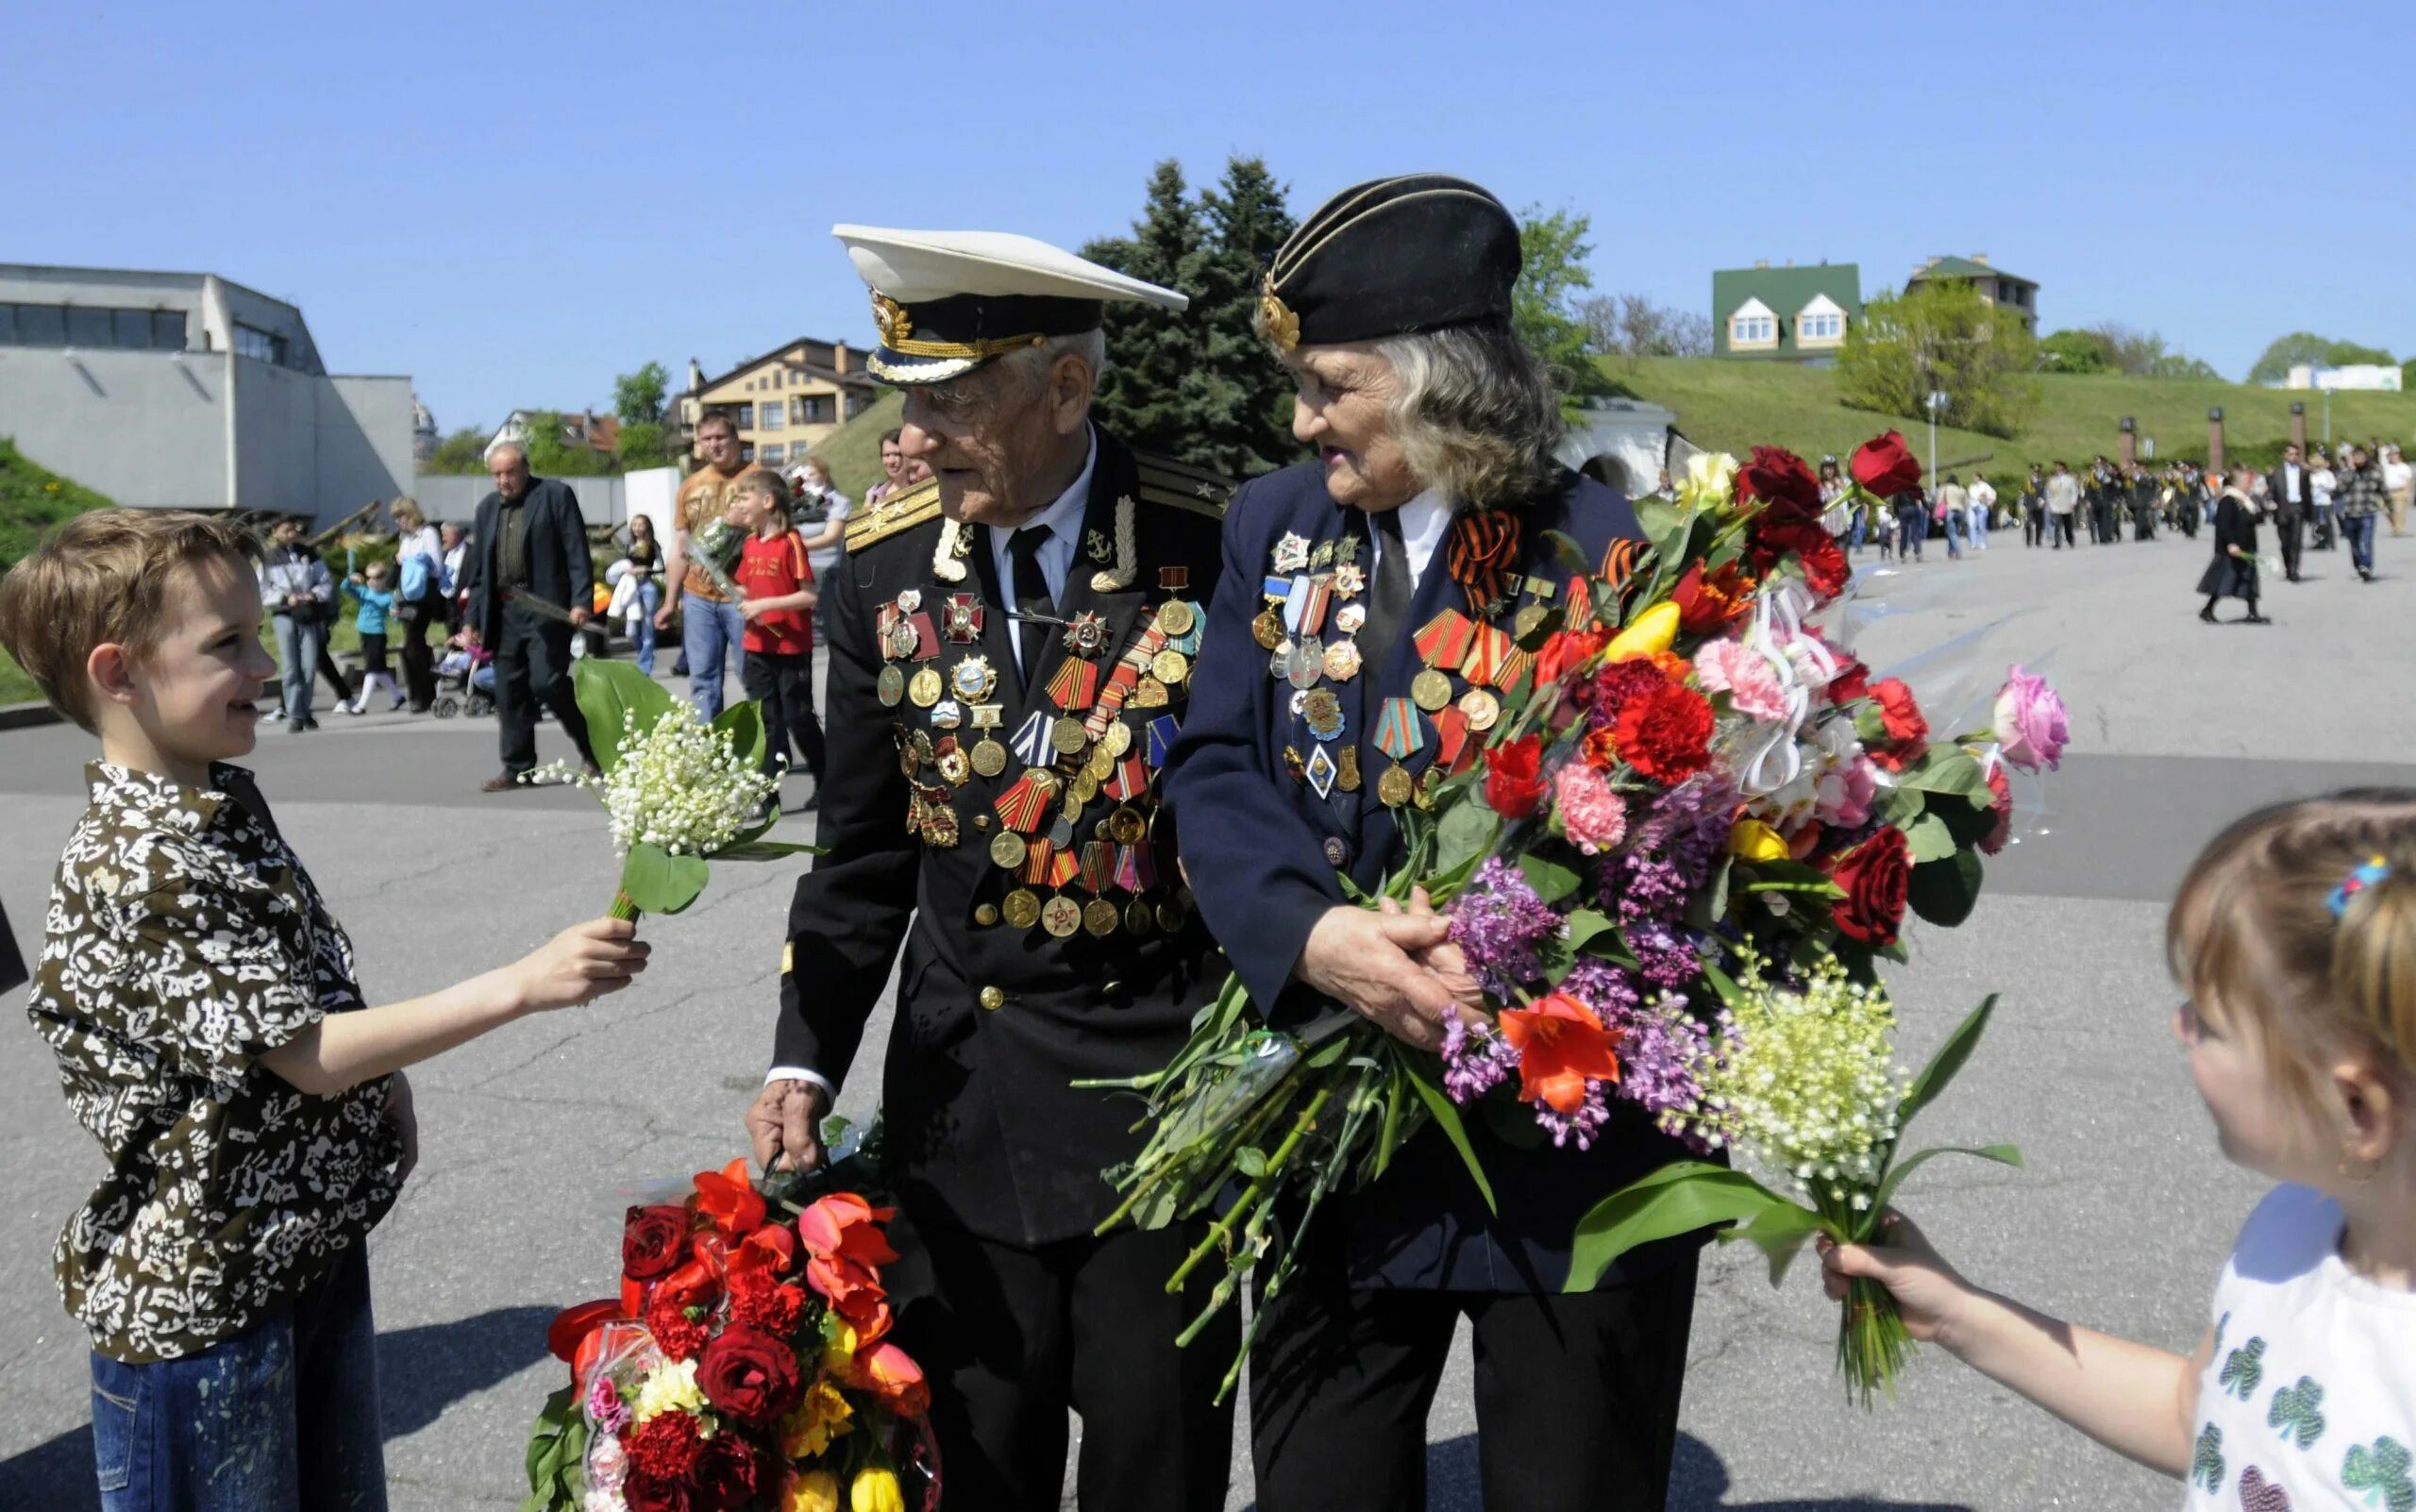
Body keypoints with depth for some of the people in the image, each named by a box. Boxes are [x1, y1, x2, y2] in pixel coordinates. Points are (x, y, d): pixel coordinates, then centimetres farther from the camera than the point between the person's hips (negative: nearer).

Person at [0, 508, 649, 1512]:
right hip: (199, 1291, -8)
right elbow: (309, 1054, -26)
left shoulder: (231, 802, 4)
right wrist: (520, 987, -30)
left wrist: (386, 1082, 6)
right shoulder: (137, 870, -25)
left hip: (316, 1240, 9)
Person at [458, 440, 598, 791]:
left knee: (547, 682, -13)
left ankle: (593, 747, 7)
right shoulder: (487, 507, 17)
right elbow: (478, 568, 19)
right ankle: (518, 768, 12)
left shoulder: (556, 495, -1)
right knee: (509, 692, 5)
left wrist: (581, 601, -16)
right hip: (503, 610, 6)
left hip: (546, 606, -6)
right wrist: (473, 618, 14)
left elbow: (578, 552, -6)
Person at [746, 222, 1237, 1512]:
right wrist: (805, 1063, -2)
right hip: (960, 1093, 3)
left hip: (1163, 1076, -3)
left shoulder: (1211, 549, -12)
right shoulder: (882, 564, -1)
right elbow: (863, 854, 6)